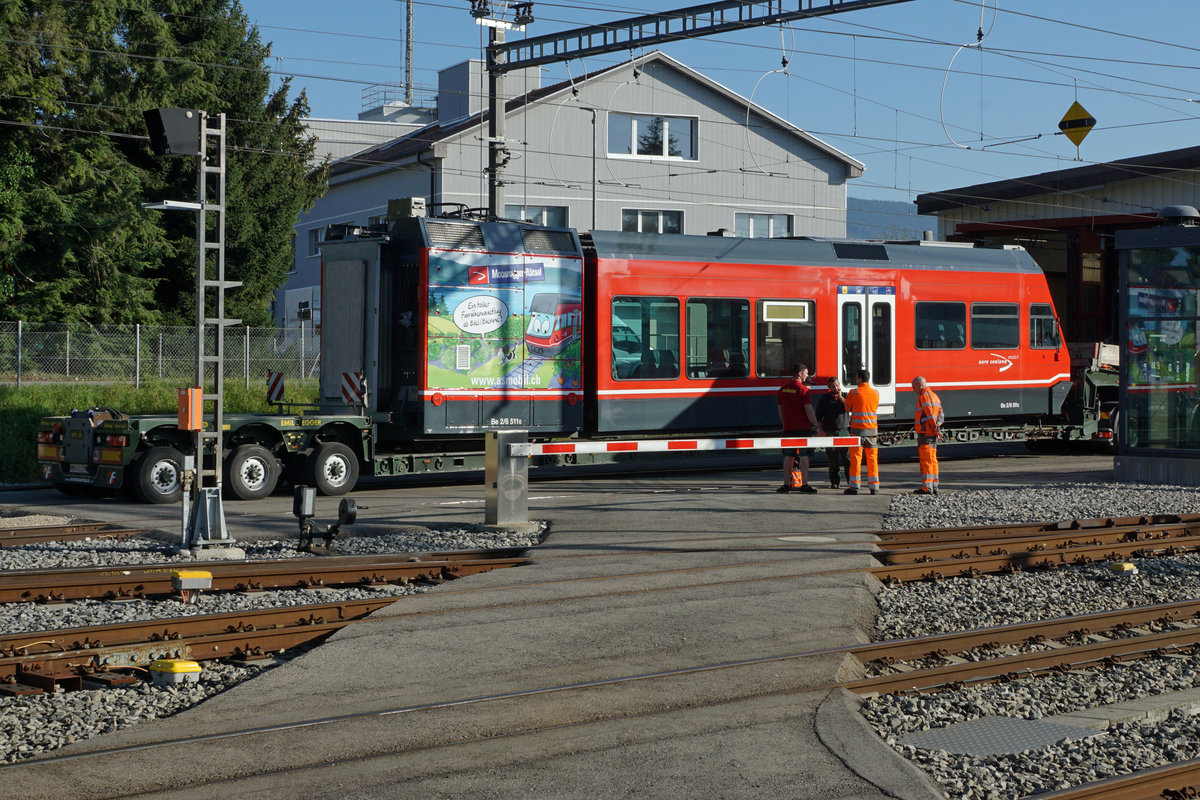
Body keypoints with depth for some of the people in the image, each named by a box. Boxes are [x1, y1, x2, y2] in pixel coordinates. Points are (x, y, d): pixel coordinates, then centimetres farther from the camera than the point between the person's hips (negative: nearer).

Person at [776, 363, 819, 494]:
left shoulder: (782, 389, 8)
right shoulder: (803, 389, -11)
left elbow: (780, 410, 14)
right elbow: (809, 411, -13)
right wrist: (817, 425, -5)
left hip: (788, 429, 5)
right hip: (803, 428, -5)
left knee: (788, 456, 7)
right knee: (803, 456, -1)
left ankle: (786, 484, 8)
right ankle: (804, 485, -2)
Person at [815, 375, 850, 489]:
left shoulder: (845, 396, 11)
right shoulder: (824, 398, 9)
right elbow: (819, 416, 8)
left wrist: (841, 398, -6)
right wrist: (821, 431, 0)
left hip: (843, 431, 0)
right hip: (829, 432, 0)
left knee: (848, 458, -6)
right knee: (833, 460, 2)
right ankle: (835, 482, 9)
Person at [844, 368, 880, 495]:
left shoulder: (854, 392, -7)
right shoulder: (876, 393, 4)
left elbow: (847, 407, 4)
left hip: (857, 429, -3)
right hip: (872, 429, 3)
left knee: (855, 458, 2)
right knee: (872, 458, 7)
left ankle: (854, 486, 1)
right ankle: (874, 487, 7)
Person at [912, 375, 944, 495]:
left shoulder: (924, 396, -10)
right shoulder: (935, 396, 21)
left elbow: (930, 414, -18)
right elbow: (941, 416, 17)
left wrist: (936, 429, -14)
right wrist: (937, 428, 3)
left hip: (925, 432, -9)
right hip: (933, 435, 9)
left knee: (926, 459, -9)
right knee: (932, 460, 11)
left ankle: (926, 487, -12)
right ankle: (934, 486, 13)